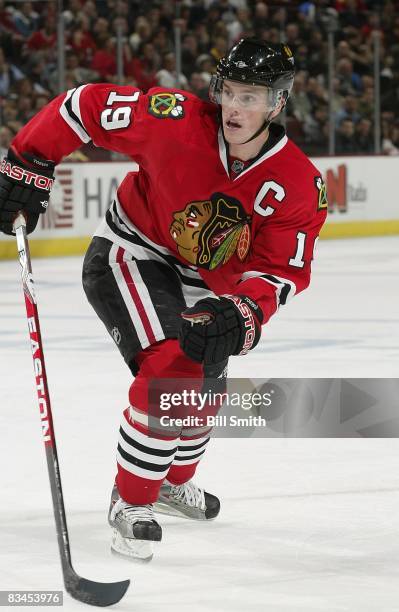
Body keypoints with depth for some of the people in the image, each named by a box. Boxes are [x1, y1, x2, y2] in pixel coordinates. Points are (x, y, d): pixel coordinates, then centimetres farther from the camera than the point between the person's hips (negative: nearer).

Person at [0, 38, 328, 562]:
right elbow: (87, 106, -20)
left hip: (197, 283, 6)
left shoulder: (301, 185, -20)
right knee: (171, 366, -25)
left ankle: (174, 481, 53)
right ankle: (130, 503, -10)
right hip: (128, 254, -6)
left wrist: (241, 315, -39)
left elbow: (282, 271, -21)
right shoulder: (178, 121, -29)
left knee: (204, 385, 21)